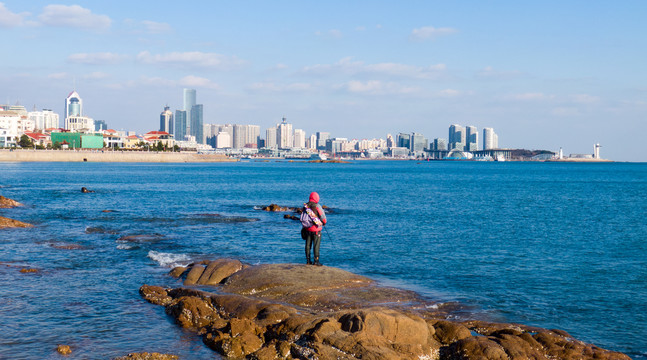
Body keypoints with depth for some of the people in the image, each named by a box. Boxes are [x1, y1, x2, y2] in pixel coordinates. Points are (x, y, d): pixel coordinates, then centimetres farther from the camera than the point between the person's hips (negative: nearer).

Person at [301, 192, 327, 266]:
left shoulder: (305, 206, 1)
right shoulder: (317, 206, -14)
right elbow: (323, 217, -9)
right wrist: (324, 223, 12)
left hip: (307, 229, 5)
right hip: (316, 229, -5)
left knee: (308, 245, 12)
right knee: (316, 245, 0)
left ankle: (308, 260, 16)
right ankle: (316, 261, -1)